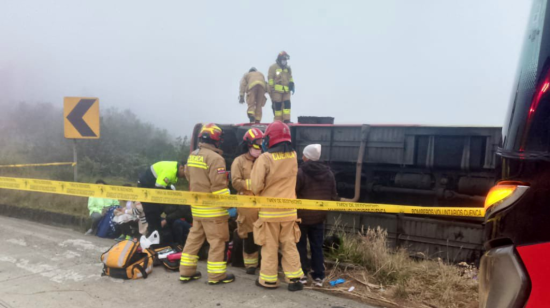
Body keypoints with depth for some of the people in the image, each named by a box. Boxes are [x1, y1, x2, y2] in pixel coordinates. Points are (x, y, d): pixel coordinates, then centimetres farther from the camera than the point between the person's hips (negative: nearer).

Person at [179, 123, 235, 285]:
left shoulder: (192, 156, 9)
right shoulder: (215, 158, -18)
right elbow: (219, 186, -21)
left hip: (197, 206, 8)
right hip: (212, 208, -8)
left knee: (194, 237, 17)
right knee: (217, 241, 2)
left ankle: (186, 272, 24)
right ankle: (216, 275, 10)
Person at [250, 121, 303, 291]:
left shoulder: (265, 158, -17)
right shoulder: (293, 156, 1)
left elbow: (256, 185, -16)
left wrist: (258, 195, 7)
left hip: (269, 210, -4)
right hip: (288, 210, 4)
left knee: (270, 247, 8)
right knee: (289, 246, 12)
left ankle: (268, 279, 19)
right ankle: (294, 279, 15)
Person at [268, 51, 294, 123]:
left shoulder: (288, 68, 19)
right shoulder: (273, 67, 2)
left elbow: (290, 78, 27)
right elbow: (270, 79, -1)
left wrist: (291, 84, 11)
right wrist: (271, 89, -7)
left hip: (286, 90, 5)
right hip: (277, 90, -5)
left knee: (287, 104, -3)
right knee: (278, 105, -4)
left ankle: (287, 120, -2)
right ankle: (278, 121, 0)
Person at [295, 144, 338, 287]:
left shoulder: (301, 172, -16)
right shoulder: (328, 173, 4)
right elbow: (333, 195, 8)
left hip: (302, 215, -5)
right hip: (319, 215, 5)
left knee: (300, 245, 9)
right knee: (317, 246, 12)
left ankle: (302, 274, 14)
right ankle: (319, 277, 15)